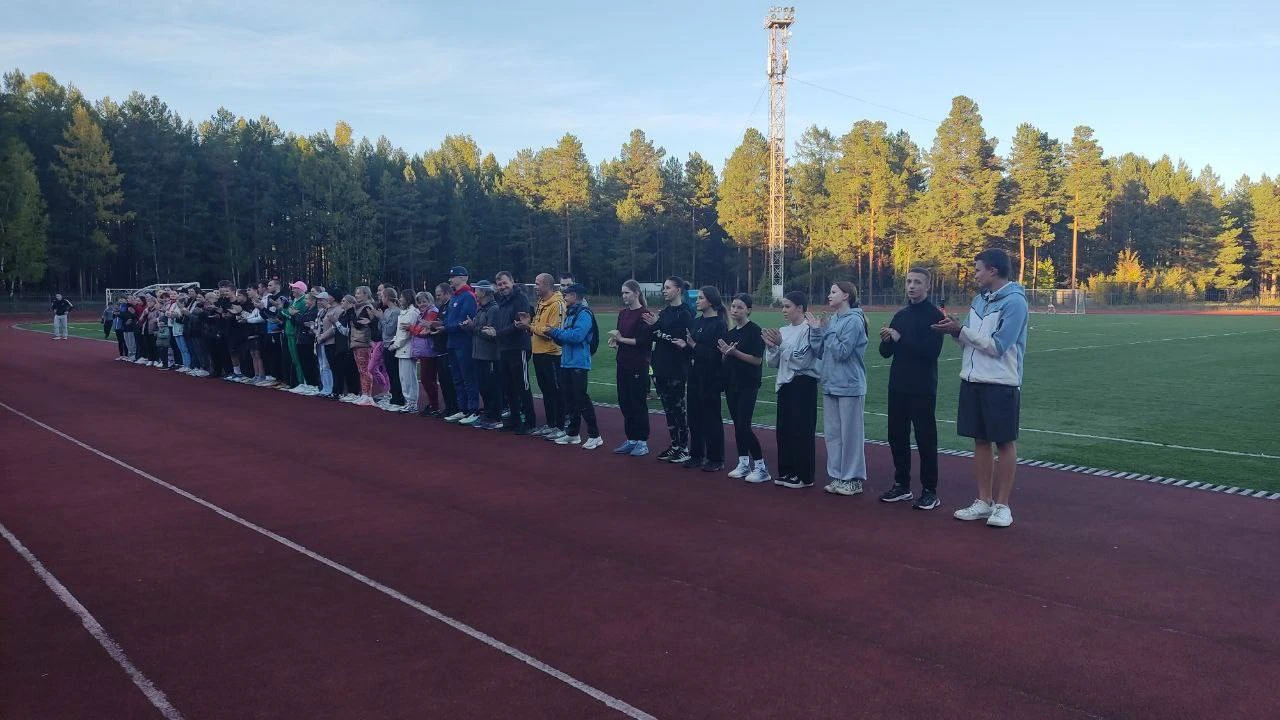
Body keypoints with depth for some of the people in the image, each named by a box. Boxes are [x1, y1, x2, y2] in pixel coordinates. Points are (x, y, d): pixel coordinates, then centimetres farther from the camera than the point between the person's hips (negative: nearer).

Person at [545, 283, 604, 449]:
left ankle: (594, 435, -3)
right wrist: (554, 334, 0)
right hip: (566, 362, 9)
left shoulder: (584, 314, -12)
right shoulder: (569, 313, 16)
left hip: (579, 363, -9)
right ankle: (572, 434, 23)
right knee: (570, 399, 13)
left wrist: (556, 331, -14)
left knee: (581, 398, -8)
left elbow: (577, 336, -25)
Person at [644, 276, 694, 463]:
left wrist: (657, 326, -17)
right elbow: (655, 336, 11)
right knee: (668, 407, 11)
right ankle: (674, 445, 19)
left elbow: (683, 339, -20)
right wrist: (651, 325, -9)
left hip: (677, 367, -8)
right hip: (661, 366, 8)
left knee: (678, 407, -2)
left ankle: (684, 448, 5)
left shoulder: (685, 313, -11)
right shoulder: (664, 312, 14)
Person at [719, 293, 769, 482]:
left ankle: (761, 467, 0)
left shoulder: (754, 331, -10)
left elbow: (758, 360, -16)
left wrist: (735, 352, -21)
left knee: (743, 426, -10)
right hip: (732, 383, 7)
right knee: (737, 424, 10)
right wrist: (725, 352, -1)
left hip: (748, 385, -7)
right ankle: (743, 464, 19)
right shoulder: (731, 332, 12)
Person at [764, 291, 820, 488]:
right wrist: (771, 346, -7)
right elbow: (773, 363, 12)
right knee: (784, 429, 10)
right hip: (784, 384, 8)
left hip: (803, 385, -7)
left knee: (802, 431, -2)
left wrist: (781, 344, -18)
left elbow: (802, 360, -18)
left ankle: (805, 476, 6)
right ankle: (786, 472, 21)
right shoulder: (783, 331, 11)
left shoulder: (807, 330, -10)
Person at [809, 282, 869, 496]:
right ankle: (837, 476, 21)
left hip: (849, 386, -8)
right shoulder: (832, 321, 11)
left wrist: (827, 332, -10)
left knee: (850, 434, 0)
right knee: (832, 433, 12)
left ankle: (854, 479, 9)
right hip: (831, 384, 8)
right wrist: (815, 330, 0)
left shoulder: (853, 320, -12)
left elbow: (842, 352, -19)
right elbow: (819, 352, 10)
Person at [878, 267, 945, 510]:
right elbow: (886, 352, 13)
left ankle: (930, 491, 8)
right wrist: (886, 340, -9)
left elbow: (932, 350, -19)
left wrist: (900, 339, -18)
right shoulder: (900, 315, 13)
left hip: (922, 388, -6)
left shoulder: (935, 315, -7)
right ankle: (901, 485, 23)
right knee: (897, 437, 11)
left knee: (925, 439, -1)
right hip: (898, 386, 7)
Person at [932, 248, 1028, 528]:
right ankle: (984, 501, 22)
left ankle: (1002, 504, 13)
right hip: (973, 380, 7)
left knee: (1005, 442, 4)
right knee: (980, 441, 12)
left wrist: (961, 330, -14)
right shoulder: (979, 300, 11)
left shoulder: (1014, 301, -13)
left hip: (1001, 384, -7)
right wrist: (956, 333, -5)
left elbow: (997, 346, -19)